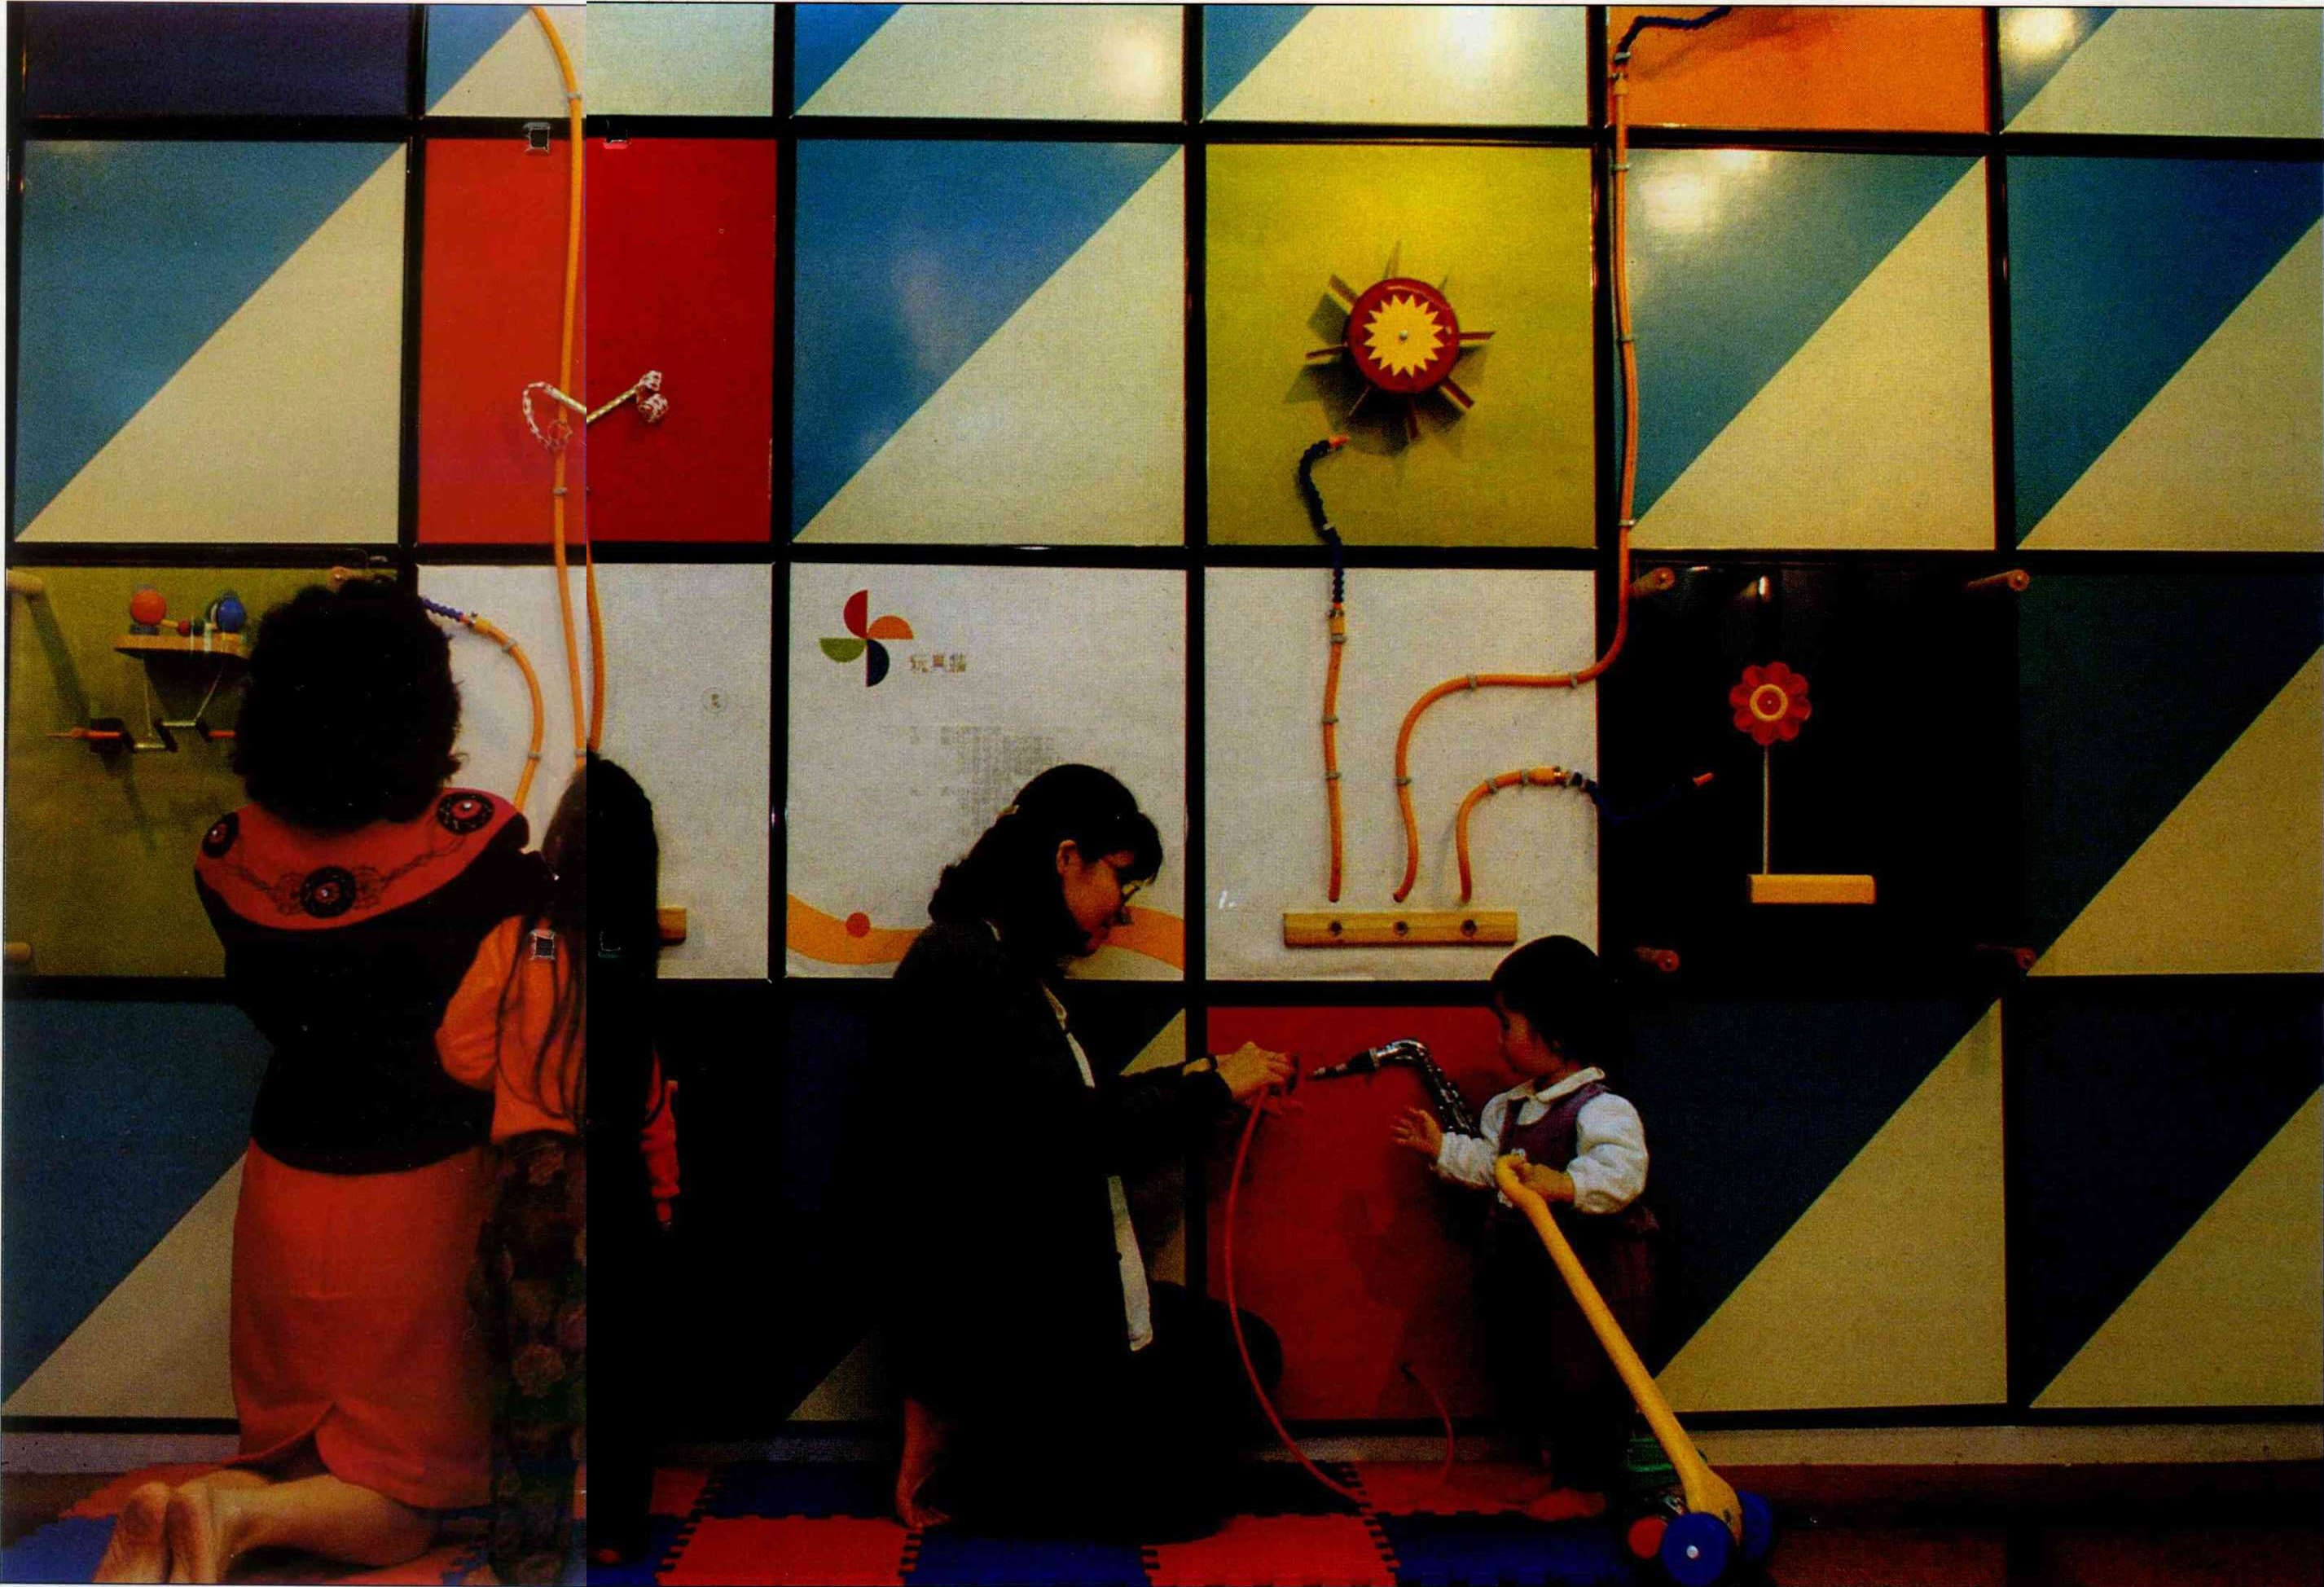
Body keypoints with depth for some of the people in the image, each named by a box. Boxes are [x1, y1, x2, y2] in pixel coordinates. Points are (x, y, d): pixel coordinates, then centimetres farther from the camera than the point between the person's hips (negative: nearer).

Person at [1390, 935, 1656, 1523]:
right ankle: (1554, 1450, 41)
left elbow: (1622, 1171, -35)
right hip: (1525, 1265, 9)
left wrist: (1563, 1183, -46)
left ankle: (1586, 1485, 20)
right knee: (1515, 1365, 18)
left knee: (1584, 1375, 2)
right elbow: (1489, 1161, 19)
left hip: (1593, 1270, -9)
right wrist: (1443, 1147, 12)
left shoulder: (1601, 1109, -21)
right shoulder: (1512, 1106, 8)